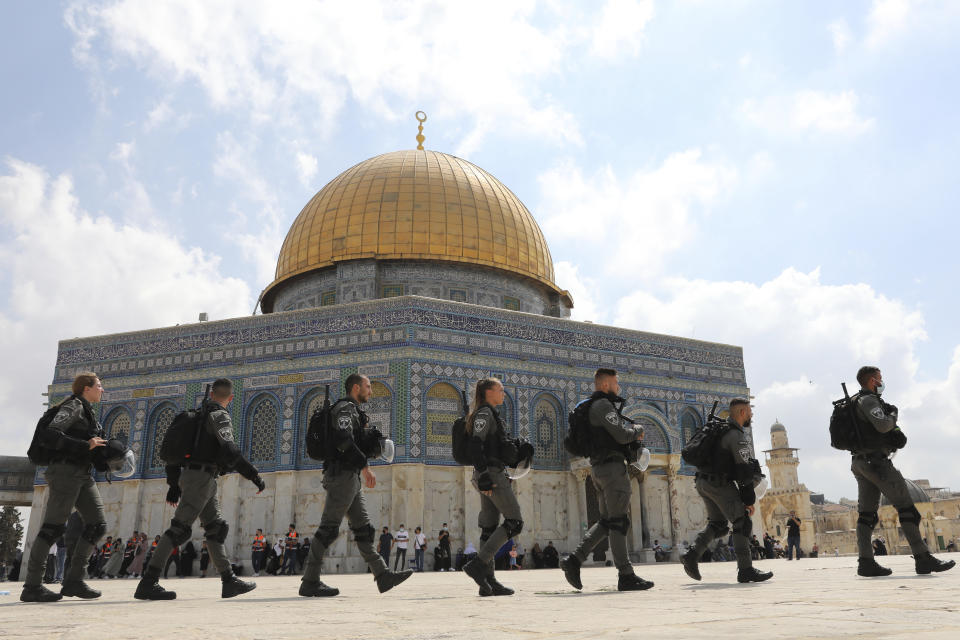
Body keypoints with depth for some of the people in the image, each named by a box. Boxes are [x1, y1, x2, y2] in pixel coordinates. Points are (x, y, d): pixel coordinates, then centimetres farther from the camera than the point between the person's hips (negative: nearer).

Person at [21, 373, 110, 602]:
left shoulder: (87, 412, 23)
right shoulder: (73, 406, -5)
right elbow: (49, 433, -19)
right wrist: (86, 445, -18)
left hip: (82, 474, 9)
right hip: (66, 471, -9)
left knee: (98, 524, 1)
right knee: (53, 526, -9)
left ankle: (73, 580, 2)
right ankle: (31, 586, -4)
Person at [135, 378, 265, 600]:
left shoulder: (196, 415, 20)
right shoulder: (219, 415, -8)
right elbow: (229, 451, -23)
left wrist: (173, 484, 25)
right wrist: (254, 475, -22)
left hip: (189, 475, 9)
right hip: (202, 476, -9)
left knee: (216, 527, 9)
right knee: (179, 529, -11)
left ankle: (229, 581, 10)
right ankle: (147, 583, -12)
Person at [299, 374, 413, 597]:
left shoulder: (353, 411, 24)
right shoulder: (345, 408, -8)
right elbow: (344, 440, -24)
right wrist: (365, 466, -26)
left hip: (351, 478, 11)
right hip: (342, 475, -11)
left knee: (363, 528, 7)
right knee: (328, 529, -7)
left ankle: (383, 575, 8)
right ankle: (310, 583, -3)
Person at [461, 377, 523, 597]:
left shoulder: (490, 414, 23)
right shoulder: (485, 413, -8)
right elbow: (475, 445, -19)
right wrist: (485, 477, -23)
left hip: (490, 474, 10)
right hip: (491, 472, -10)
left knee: (489, 527, 5)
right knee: (514, 521, -10)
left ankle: (488, 582, 5)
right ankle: (477, 564, -14)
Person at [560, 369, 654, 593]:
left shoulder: (594, 407, 22)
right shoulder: (602, 405, -10)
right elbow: (622, 435, -18)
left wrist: (631, 432, 12)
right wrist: (638, 429, 2)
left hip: (599, 468, 10)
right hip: (612, 466, -10)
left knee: (606, 521, 11)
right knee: (619, 521, -7)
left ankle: (574, 559, 3)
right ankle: (626, 576, -4)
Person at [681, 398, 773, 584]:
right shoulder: (737, 436, -13)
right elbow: (743, 470, -16)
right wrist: (749, 500, -12)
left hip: (703, 483, 9)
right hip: (721, 485, -9)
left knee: (717, 524, 16)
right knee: (742, 523, -4)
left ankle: (692, 555, 2)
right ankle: (745, 570, -6)